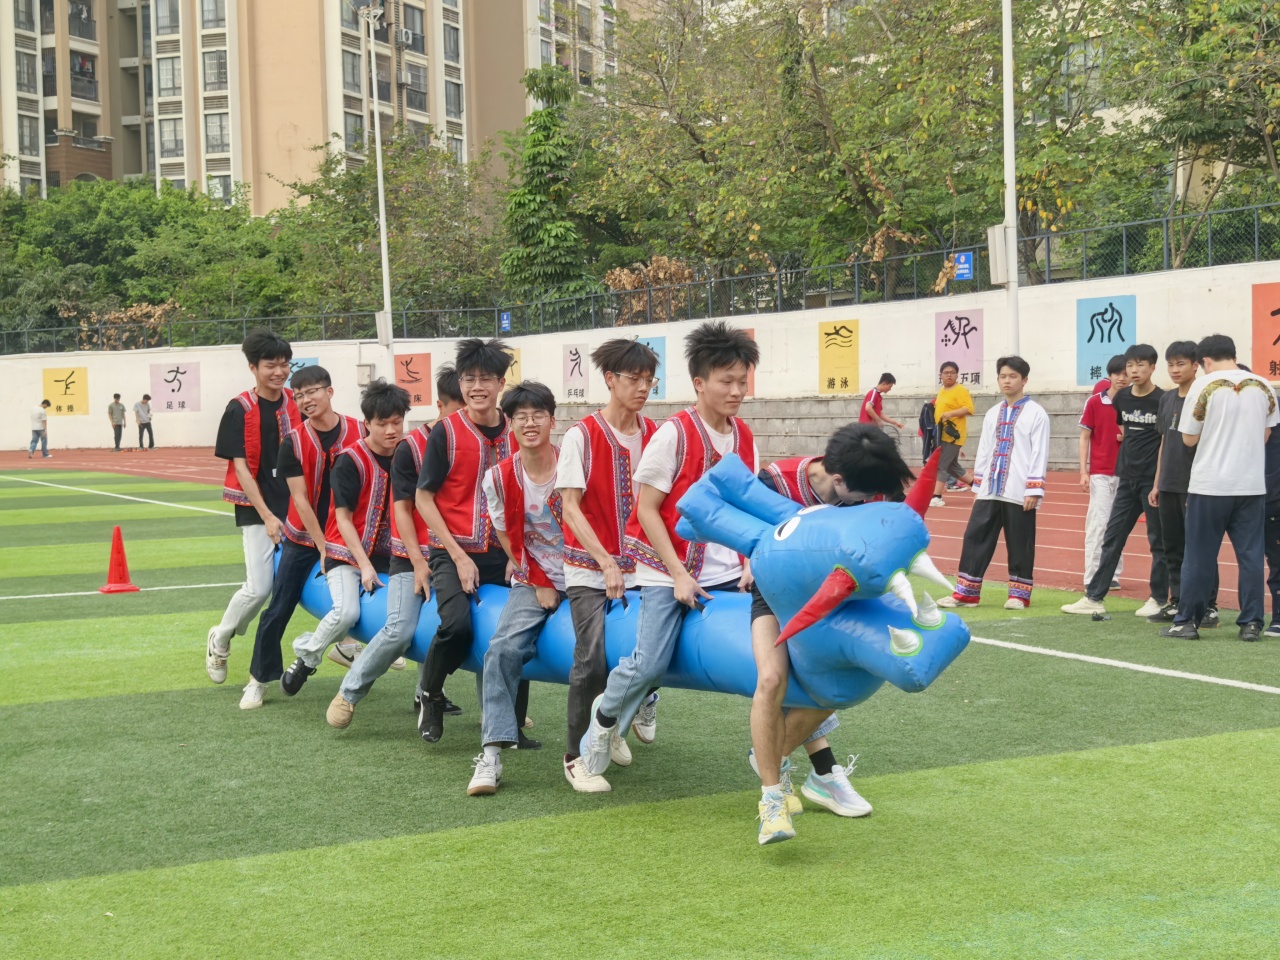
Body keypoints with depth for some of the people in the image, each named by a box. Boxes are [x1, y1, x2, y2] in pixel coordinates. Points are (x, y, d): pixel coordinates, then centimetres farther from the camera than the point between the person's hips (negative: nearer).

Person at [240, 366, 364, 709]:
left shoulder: (359, 432, -7)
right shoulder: (293, 443, -9)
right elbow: (300, 499, -11)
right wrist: (323, 547, -13)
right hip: (303, 539, -1)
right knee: (278, 610, 1)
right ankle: (258, 679, 14)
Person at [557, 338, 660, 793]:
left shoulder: (655, 435, 4)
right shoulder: (582, 436, -8)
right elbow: (570, 507, -10)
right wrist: (606, 562, -18)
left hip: (640, 568, 4)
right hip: (590, 569, -4)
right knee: (593, 659, -13)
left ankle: (641, 698, 32)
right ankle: (576, 757, 2)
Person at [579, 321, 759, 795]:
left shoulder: (744, 438, 5)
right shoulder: (674, 434, -12)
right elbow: (646, 510, -11)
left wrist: (749, 565, -3)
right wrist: (679, 575, -15)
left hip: (726, 573, 5)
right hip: (669, 573, -5)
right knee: (649, 664, -16)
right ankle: (606, 714, 18)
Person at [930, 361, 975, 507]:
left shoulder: (961, 390, -10)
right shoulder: (942, 391, 15)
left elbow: (969, 409, -21)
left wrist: (951, 414, -31)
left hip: (953, 435, -9)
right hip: (942, 435, 9)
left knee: (941, 465, -13)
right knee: (952, 467, 16)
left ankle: (936, 497, -13)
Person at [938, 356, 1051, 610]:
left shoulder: (1036, 413, -3)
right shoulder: (992, 414, 15)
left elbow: (1039, 453, -8)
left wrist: (1034, 490, -13)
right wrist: (978, 485, 13)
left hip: (1019, 493, -5)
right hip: (990, 491, 5)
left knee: (1019, 544, 2)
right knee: (975, 537, 2)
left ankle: (1019, 594, 13)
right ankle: (966, 592, 7)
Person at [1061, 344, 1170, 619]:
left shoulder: (1162, 400, -9)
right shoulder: (1122, 397, 6)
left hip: (1153, 479, -6)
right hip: (1127, 478, 6)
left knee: (1158, 540, 4)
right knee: (1112, 538, 5)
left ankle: (1159, 599, 14)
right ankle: (1094, 598, 7)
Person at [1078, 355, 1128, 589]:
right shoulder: (1094, 402, -3)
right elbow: (1084, 437, 0)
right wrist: (1083, 472, -7)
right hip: (1100, 473, -3)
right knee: (1098, 524, -8)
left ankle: (1113, 574, 17)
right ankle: (1092, 578, -6)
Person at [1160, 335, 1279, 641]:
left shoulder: (1204, 386, -7)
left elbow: (1189, 438, -3)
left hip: (1210, 485, -3)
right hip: (1252, 484, 3)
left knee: (1199, 557, 4)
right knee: (1251, 555, 7)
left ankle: (1186, 622, 8)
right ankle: (1251, 623, 7)